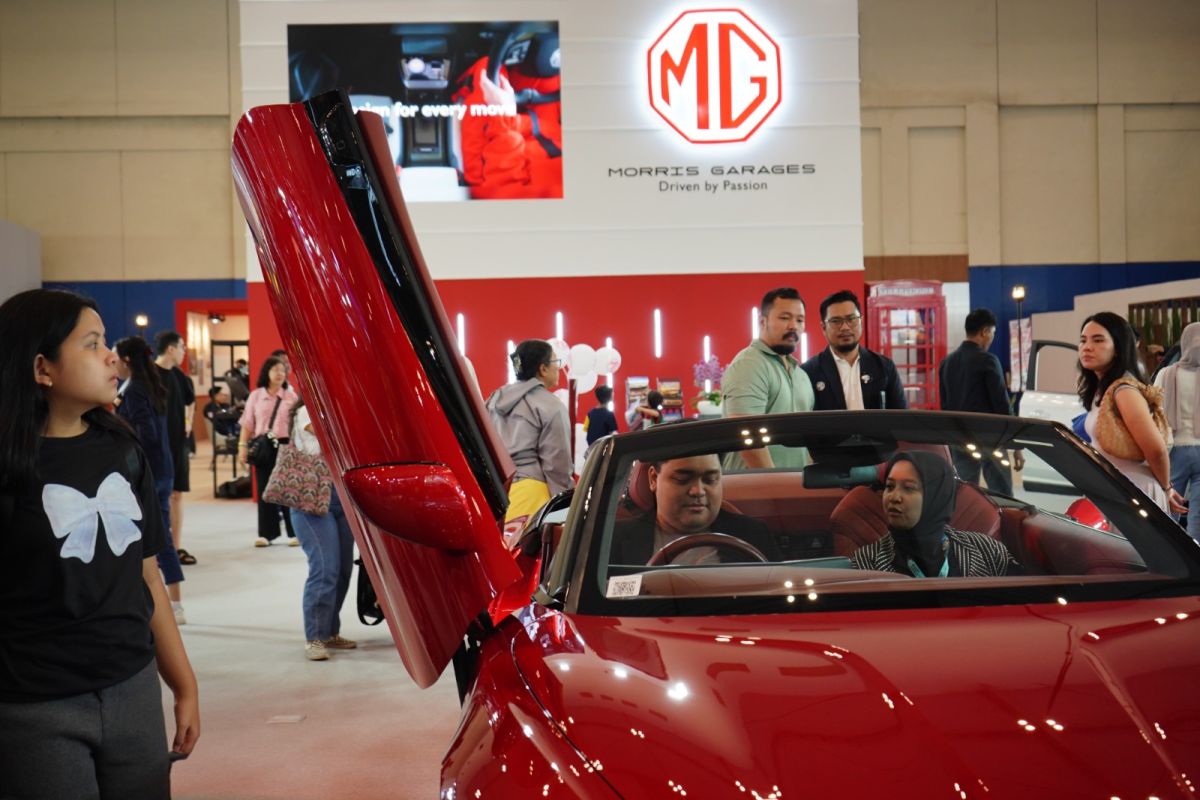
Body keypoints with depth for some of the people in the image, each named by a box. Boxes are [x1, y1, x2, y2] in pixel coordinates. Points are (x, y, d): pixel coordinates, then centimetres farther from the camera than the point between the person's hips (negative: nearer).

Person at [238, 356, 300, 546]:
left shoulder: (291, 396, 5)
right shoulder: (256, 396, 7)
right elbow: (247, 424, 7)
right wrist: (242, 445, -1)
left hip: (285, 445, -1)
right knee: (264, 489, 4)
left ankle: (294, 532, 7)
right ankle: (266, 533, 12)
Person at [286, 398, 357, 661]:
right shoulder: (306, 412, -2)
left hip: (342, 498, 7)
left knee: (343, 569, 8)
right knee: (325, 569, -14)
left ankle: (330, 632, 20)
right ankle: (313, 638, -8)